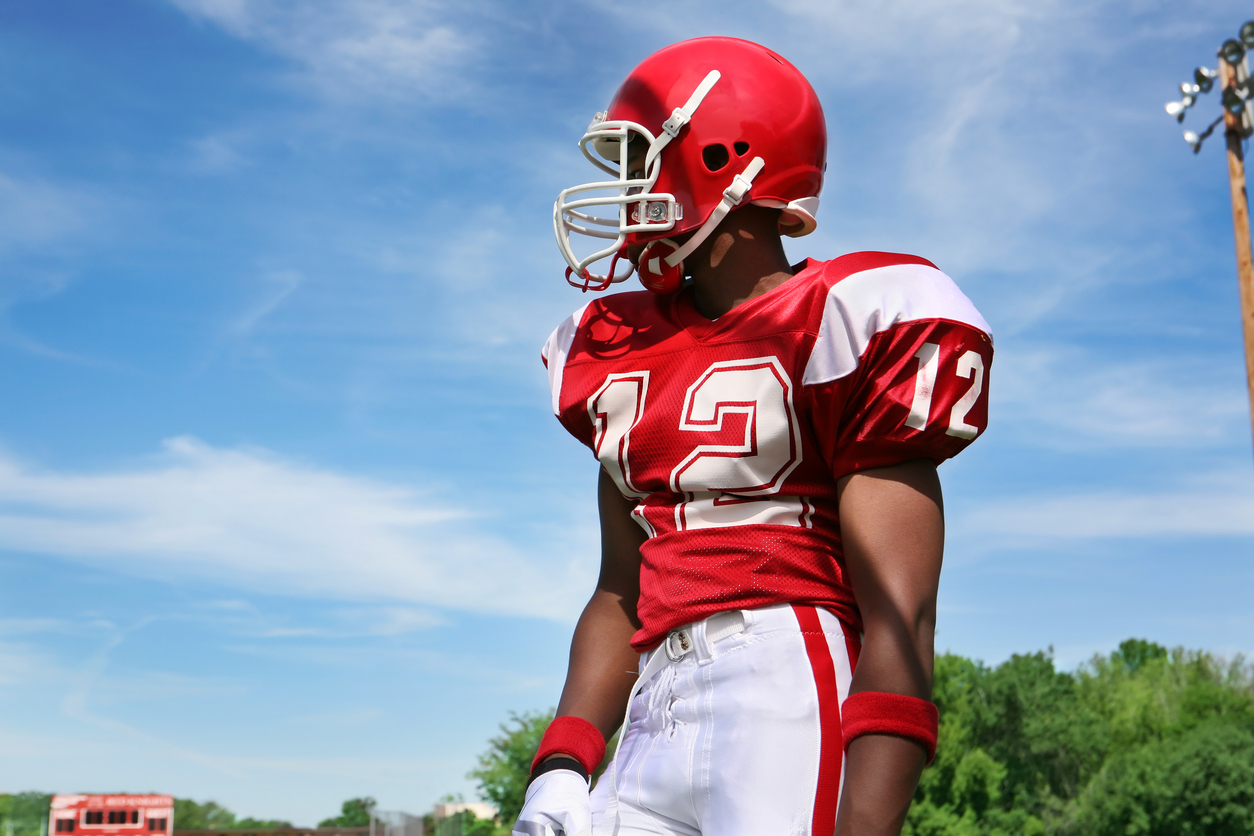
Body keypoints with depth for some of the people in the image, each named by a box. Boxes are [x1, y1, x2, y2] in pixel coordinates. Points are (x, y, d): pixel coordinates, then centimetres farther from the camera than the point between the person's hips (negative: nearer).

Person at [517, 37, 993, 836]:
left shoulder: (840, 329, -6)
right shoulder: (627, 352, 16)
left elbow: (899, 621, -12)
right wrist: (561, 766, 9)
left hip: (789, 707, -7)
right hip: (662, 723, 7)